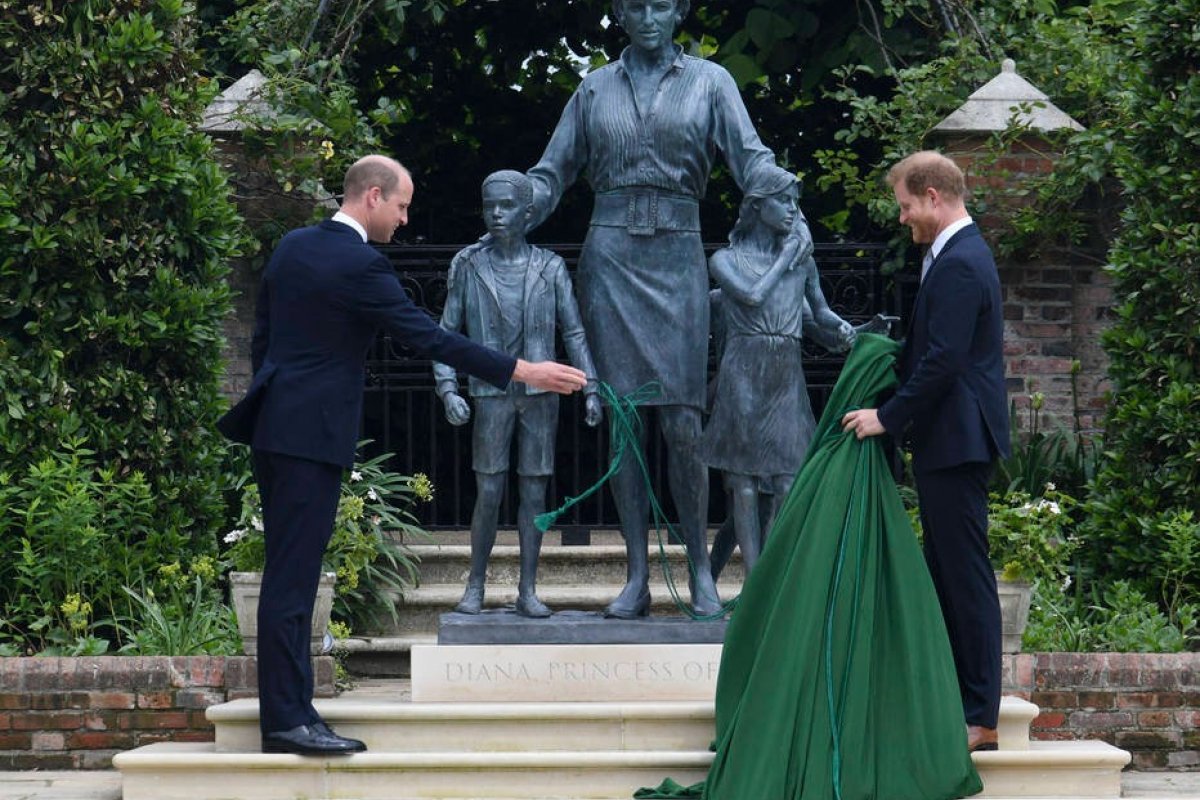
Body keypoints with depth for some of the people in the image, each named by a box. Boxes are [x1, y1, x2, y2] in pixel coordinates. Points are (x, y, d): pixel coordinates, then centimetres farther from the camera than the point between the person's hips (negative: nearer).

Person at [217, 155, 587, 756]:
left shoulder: (292, 247, 11)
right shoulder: (359, 265, -15)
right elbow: (428, 337, -17)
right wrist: (522, 372, -14)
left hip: (274, 427, 9)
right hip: (311, 435, -9)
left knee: (289, 572, 11)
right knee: (292, 577, -8)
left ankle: (290, 710, 14)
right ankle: (286, 720, -6)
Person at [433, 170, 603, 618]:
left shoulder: (550, 269, 4)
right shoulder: (468, 266, 4)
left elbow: (574, 332, 5)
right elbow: (447, 333, 6)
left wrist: (591, 389, -3)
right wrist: (448, 390, -5)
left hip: (540, 395, 1)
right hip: (491, 395, -1)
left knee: (534, 492, 2)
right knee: (488, 494, -3)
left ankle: (528, 590, 7)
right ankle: (475, 585, 11)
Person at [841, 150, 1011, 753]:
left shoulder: (960, 264, -18)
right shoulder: (957, 255, 16)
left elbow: (943, 361, -22)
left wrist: (889, 417, -15)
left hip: (957, 441, -11)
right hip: (946, 439, 11)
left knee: (965, 573, -7)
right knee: (945, 573, 14)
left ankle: (979, 716, -4)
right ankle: (949, 698, 20)